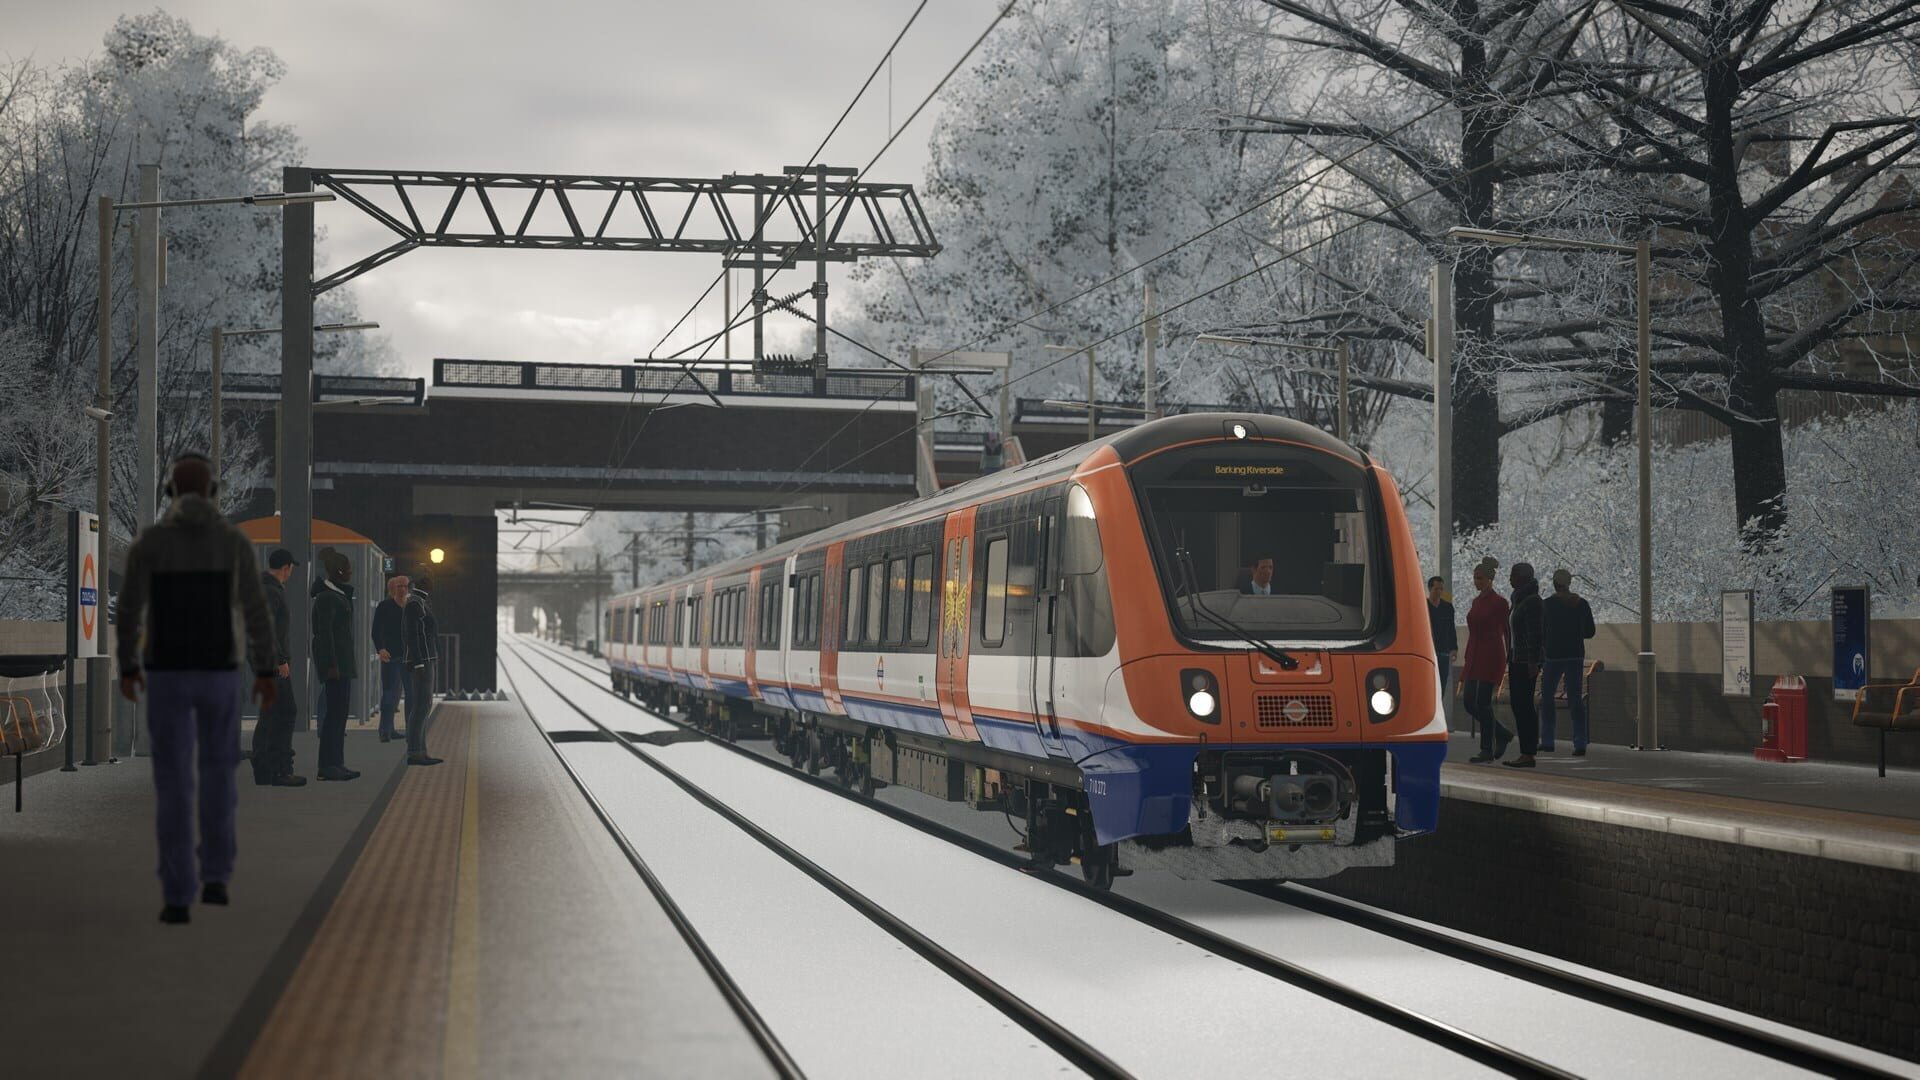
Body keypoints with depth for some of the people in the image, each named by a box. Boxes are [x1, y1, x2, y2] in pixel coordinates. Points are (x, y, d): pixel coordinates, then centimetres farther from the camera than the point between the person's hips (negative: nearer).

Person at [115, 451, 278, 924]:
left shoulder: (149, 540, -4)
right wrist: (266, 672, 7)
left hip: (166, 673, -1)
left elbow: (128, 611, -3)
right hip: (218, 673, 1)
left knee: (173, 784, 3)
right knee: (218, 771, 21)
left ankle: (177, 897, -1)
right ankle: (215, 877, 18)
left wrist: (127, 668, 11)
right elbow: (255, 613, -2)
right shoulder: (234, 541, -2)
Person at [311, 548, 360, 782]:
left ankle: (335, 764, 16)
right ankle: (329, 765, -10)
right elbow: (325, 632, -20)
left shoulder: (339, 595, 17)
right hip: (334, 662, -10)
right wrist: (331, 665, -24)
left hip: (343, 662, 10)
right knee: (335, 711, -10)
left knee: (339, 712, 12)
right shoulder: (326, 598, -14)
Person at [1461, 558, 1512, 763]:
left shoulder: (1498, 603, -8)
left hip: (1491, 656, -8)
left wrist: (1510, 663, -13)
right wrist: (1467, 660, 19)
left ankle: (1487, 750, -1)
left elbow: (1507, 633, -9)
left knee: (1483, 703, -8)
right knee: (1468, 702, 4)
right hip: (1474, 657, 8)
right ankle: (1503, 735, 20)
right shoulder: (1476, 602, 15)